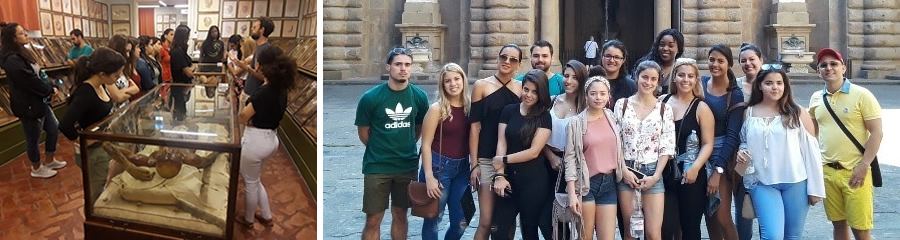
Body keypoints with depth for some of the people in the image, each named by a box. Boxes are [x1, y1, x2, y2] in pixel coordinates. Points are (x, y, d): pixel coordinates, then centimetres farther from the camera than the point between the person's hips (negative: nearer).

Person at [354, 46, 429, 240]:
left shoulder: (419, 97, -5)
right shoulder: (371, 98, -14)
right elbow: (363, 132, -1)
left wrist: (405, 148, 12)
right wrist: (380, 151, 9)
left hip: (407, 166, 3)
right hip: (377, 167, -3)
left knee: (400, 216, 15)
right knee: (373, 220, 1)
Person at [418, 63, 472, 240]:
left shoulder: (470, 106, 3)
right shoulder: (437, 108, -11)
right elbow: (426, 144, -11)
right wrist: (429, 177, -16)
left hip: (462, 168, 5)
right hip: (439, 166, -5)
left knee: (462, 222, 8)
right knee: (433, 220, 6)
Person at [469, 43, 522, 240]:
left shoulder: (522, 88, 7)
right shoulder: (482, 85, 0)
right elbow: (474, 126, -3)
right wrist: (474, 164, -8)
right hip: (487, 160, -3)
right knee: (486, 222, -8)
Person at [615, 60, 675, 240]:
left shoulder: (664, 109, 3)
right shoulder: (622, 104, 3)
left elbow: (667, 147, 1)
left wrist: (655, 176, -8)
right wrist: (624, 170, -8)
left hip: (652, 173, 0)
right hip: (626, 172, 1)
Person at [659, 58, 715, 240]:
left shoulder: (701, 108, -2)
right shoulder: (662, 102, 7)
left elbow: (708, 144, -6)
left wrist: (695, 168, -20)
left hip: (691, 177, -2)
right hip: (665, 175, 2)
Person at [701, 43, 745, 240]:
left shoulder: (735, 95, -7)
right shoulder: (700, 84, 3)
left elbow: (733, 136, -11)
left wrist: (718, 170, -18)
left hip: (722, 156, -4)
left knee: (722, 217, -6)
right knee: (708, 214, 8)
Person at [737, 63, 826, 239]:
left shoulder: (797, 113, 1)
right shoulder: (748, 113, 5)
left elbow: (811, 149, 1)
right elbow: (743, 143, 18)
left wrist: (815, 187, -2)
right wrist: (741, 152, -7)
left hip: (796, 182, 0)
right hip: (763, 183, 0)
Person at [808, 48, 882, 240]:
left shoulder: (862, 95, -7)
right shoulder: (816, 98, 8)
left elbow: (877, 133, -9)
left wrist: (864, 165, -16)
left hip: (855, 171, -4)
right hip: (827, 171, 5)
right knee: (838, 224, 13)